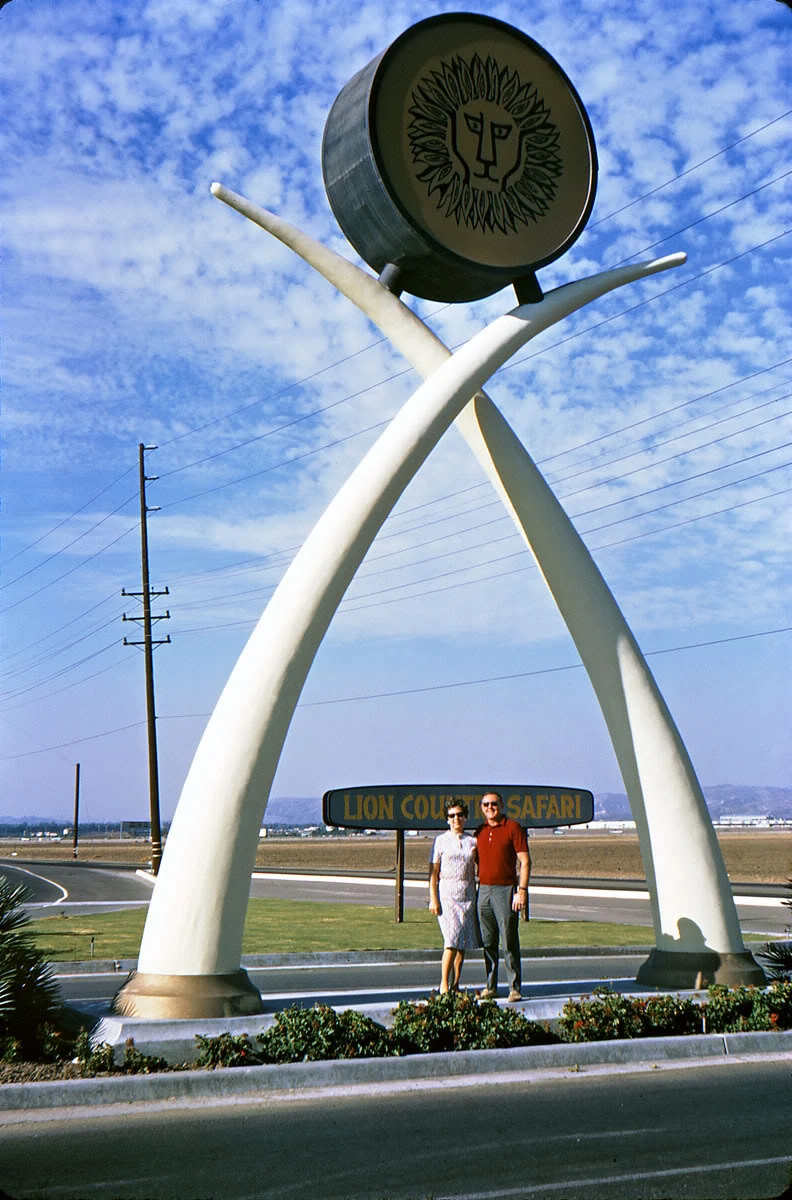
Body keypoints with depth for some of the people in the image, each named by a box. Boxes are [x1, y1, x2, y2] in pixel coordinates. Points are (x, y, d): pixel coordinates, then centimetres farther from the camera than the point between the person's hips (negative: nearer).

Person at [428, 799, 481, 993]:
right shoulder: (441, 841, 3)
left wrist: (475, 897, 5)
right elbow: (433, 872, 1)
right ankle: (444, 984, -5)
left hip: (467, 895, 3)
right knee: (452, 940, -13)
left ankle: (455, 985, 10)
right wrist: (433, 899, -6)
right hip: (447, 894, -3)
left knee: (464, 942, 2)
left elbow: (473, 872, 14)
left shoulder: (472, 842, 10)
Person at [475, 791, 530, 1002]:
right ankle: (490, 987, 13)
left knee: (509, 943, -4)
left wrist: (522, 890, -15)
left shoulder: (513, 827, -3)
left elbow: (525, 861, -7)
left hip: (505, 890, -5)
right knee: (488, 943, 7)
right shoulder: (480, 831, 13)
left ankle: (515, 988, 0)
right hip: (484, 890, 5)